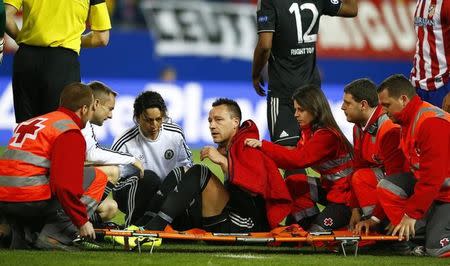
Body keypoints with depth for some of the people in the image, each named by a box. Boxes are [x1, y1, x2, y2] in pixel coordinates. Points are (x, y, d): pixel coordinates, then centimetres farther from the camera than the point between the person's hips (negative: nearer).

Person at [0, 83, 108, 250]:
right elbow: (66, 184, -15)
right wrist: (82, 221, -6)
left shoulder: (32, 122, 24)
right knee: (96, 177, 3)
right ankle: (55, 237, -8)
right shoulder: (70, 133, -4)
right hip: (32, 200, -8)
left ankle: (19, 236, 12)